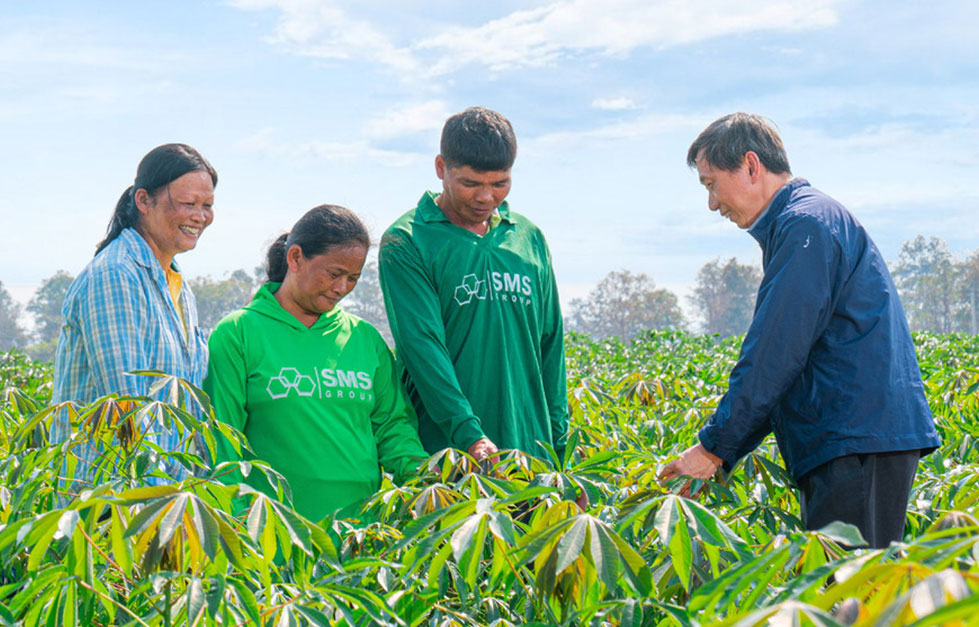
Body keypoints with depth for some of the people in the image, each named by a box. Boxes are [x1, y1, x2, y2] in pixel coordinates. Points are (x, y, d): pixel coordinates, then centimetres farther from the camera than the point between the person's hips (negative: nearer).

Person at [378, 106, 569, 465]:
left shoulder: (529, 238, 13)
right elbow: (422, 345, -13)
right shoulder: (405, 243, -3)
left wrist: (558, 440, 8)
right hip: (442, 449, -4)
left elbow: (550, 343, 15)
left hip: (530, 449, 4)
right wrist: (469, 435, -23)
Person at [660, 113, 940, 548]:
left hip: (860, 446, -10)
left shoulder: (806, 225, -11)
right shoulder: (798, 224, 22)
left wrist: (714, 448, -9)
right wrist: (719, 448, 19)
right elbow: (780, 356, 25)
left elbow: (774, 353, -16)